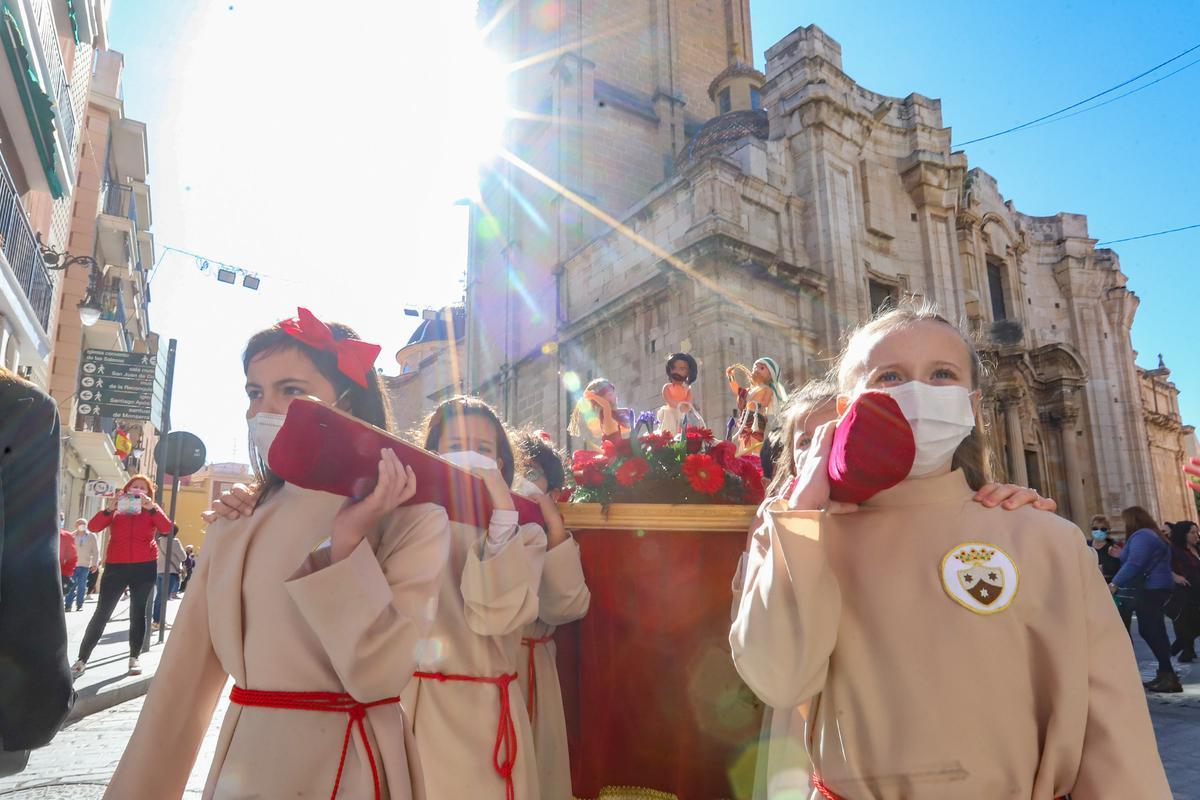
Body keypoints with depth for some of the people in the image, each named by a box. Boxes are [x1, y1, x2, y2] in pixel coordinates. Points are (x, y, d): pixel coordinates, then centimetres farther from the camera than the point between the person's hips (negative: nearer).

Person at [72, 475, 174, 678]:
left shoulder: (151, 511, 7)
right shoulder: (116, 509, 9)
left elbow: (167, 528, -11)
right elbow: (93, 527, -5)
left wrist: (151, 507, -20)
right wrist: (108, 508, -18)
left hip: (144, 567, 0)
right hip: (116, 566, 0)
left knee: (138, 612, 5)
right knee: (102, 612, -1)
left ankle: (134, 658, 12)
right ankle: (82, 659, 6)